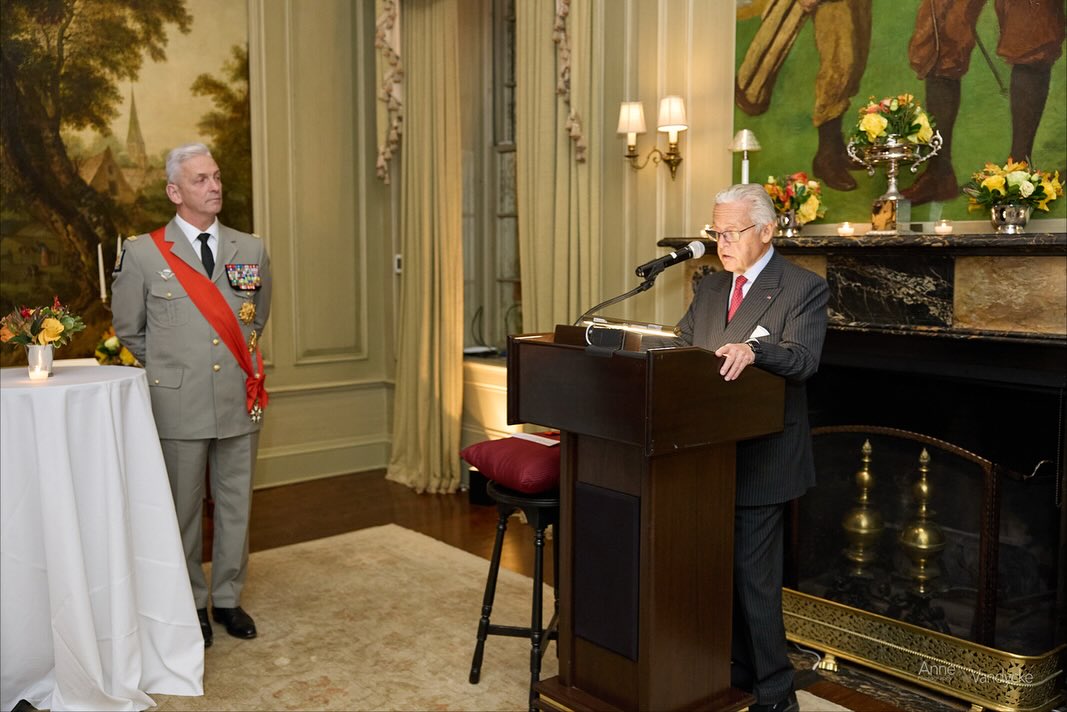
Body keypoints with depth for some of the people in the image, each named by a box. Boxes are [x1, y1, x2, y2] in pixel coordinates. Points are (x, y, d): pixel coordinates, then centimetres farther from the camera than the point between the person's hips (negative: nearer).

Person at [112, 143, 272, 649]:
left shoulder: (251, 250, 5)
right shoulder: (142, 254, -3)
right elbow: (129, 329, 8)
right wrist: (171, 367, 10)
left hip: (240, 401, 3)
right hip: (178, 406, -2)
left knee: (236, 506, 11)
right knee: (183, 511, 9)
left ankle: (228, 599, 27)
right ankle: (190, 605, 26)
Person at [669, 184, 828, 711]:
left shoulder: (804, 288, -6)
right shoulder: (709, 288, 14)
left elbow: (803, 359, -21)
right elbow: (679, 348, 12)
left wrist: (754, 350, -40)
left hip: (760, 459, -7)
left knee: (753, 576, -2)